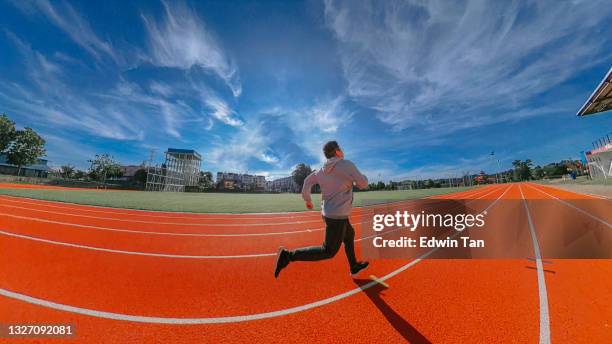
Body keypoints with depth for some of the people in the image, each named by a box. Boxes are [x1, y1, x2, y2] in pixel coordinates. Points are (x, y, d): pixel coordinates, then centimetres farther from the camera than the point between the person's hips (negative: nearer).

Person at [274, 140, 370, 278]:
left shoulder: (322, 171, 7)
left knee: (349, 235, 28)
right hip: (337, 216, -9)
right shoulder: (347, 165, -14)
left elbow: (308, 181, 16)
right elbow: (363, 184, -9)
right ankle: (288, 256, -4)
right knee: (329, 251, 0)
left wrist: (307, 199, 28)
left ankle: (354, 267, 44)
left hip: (329, 213, 9)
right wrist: (360, 176, 14)